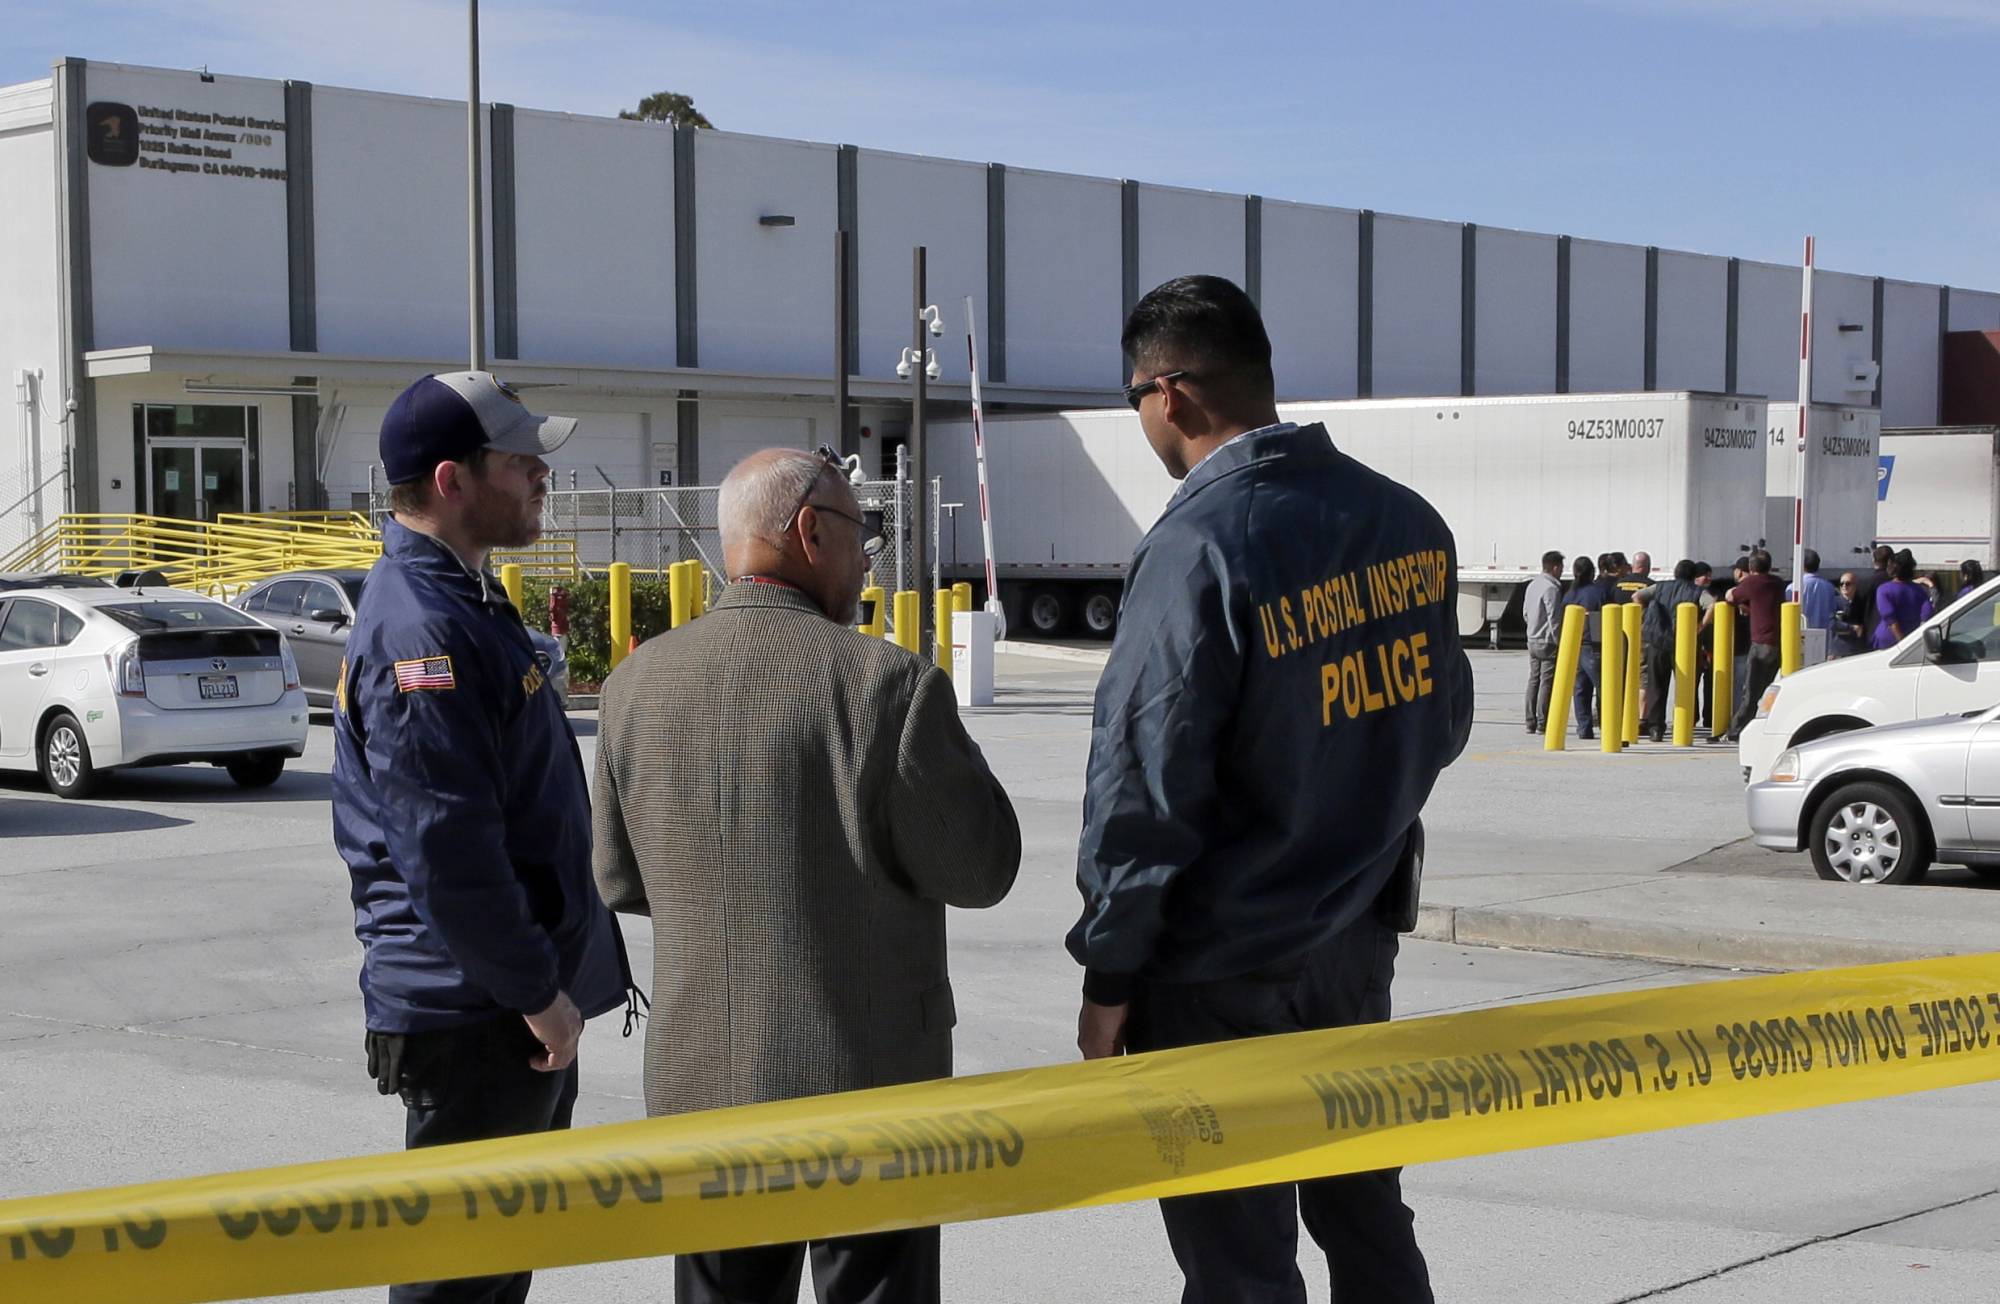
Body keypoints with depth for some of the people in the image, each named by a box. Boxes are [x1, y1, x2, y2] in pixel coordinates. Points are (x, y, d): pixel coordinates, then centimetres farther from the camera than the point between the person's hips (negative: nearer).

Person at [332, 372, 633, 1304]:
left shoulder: (466, 599, 14)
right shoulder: (422, 629, -20)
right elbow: (447, 848, -26)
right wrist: (536, 990, -20)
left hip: (523, 1011, 10)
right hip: (472, 1016, -10)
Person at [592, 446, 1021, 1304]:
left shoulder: (635, 685, 0)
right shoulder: (887, 684, -17)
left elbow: (620, 879, 8)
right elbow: (981, 870, -9)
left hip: (699, 1080, 5)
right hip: (865, 1079, -4)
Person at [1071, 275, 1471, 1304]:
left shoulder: (1198, 545, -21)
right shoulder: (1407, 521, 1)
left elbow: (1142, 783, -19)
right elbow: (1441, 719, 13)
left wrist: (1109, 971, -10)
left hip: (1222, 971, -7)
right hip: (1360, 939, 7)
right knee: (1368, 1218, 20)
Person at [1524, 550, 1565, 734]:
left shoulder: (1532, 585, 10)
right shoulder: (1552, 588, -18)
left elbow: (1525, 612, 17)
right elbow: (1554, 618, -19)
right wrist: (1559, 642, -14)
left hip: (1532, 641, 9)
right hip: (1547, 642, -9)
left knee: (1533, 680, 12)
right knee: (1547, 682, -5)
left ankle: (1531, 723, 14)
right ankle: (1542, 724, -6)